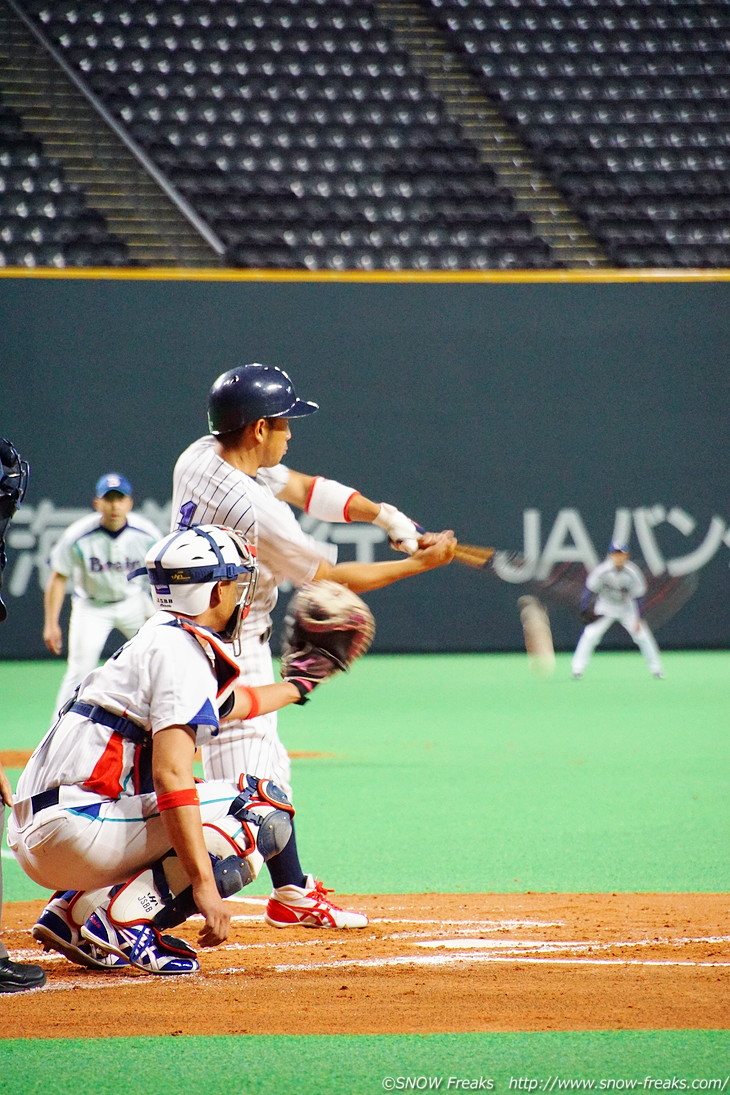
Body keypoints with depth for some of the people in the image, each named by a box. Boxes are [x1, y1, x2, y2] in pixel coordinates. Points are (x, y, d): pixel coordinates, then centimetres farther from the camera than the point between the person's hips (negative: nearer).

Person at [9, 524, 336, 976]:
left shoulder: (162, 639, 21)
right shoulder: (183, 650, -9)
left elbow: (229, 704, 43)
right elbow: (170, 776, -21)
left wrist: (294, 687, 58)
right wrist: (205, 885, -26)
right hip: (76, 830, -10)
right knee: (265, 809, -9)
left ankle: (74, 909, 10)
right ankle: (121, 920, -16)